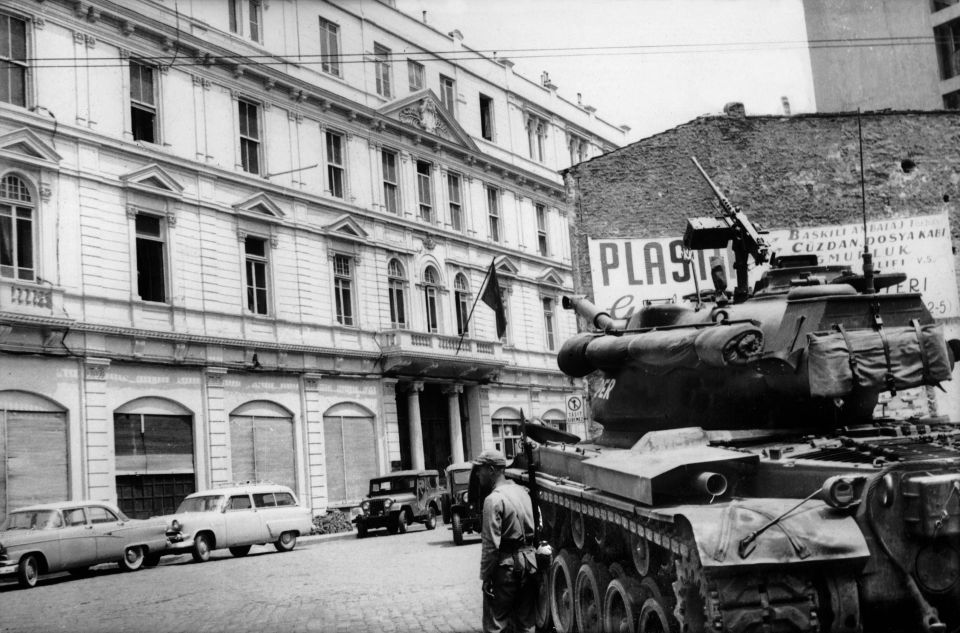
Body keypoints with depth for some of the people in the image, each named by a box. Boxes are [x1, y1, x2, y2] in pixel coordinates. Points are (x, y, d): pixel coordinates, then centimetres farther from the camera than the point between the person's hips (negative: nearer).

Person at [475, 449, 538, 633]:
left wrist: (485, 576, -13)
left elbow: (491, 545, -19)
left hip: (506, 564, -8)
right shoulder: (522, 491, 9)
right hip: (529, 560, 8)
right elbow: (535, 529, 11)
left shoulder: (494, 499, -16)